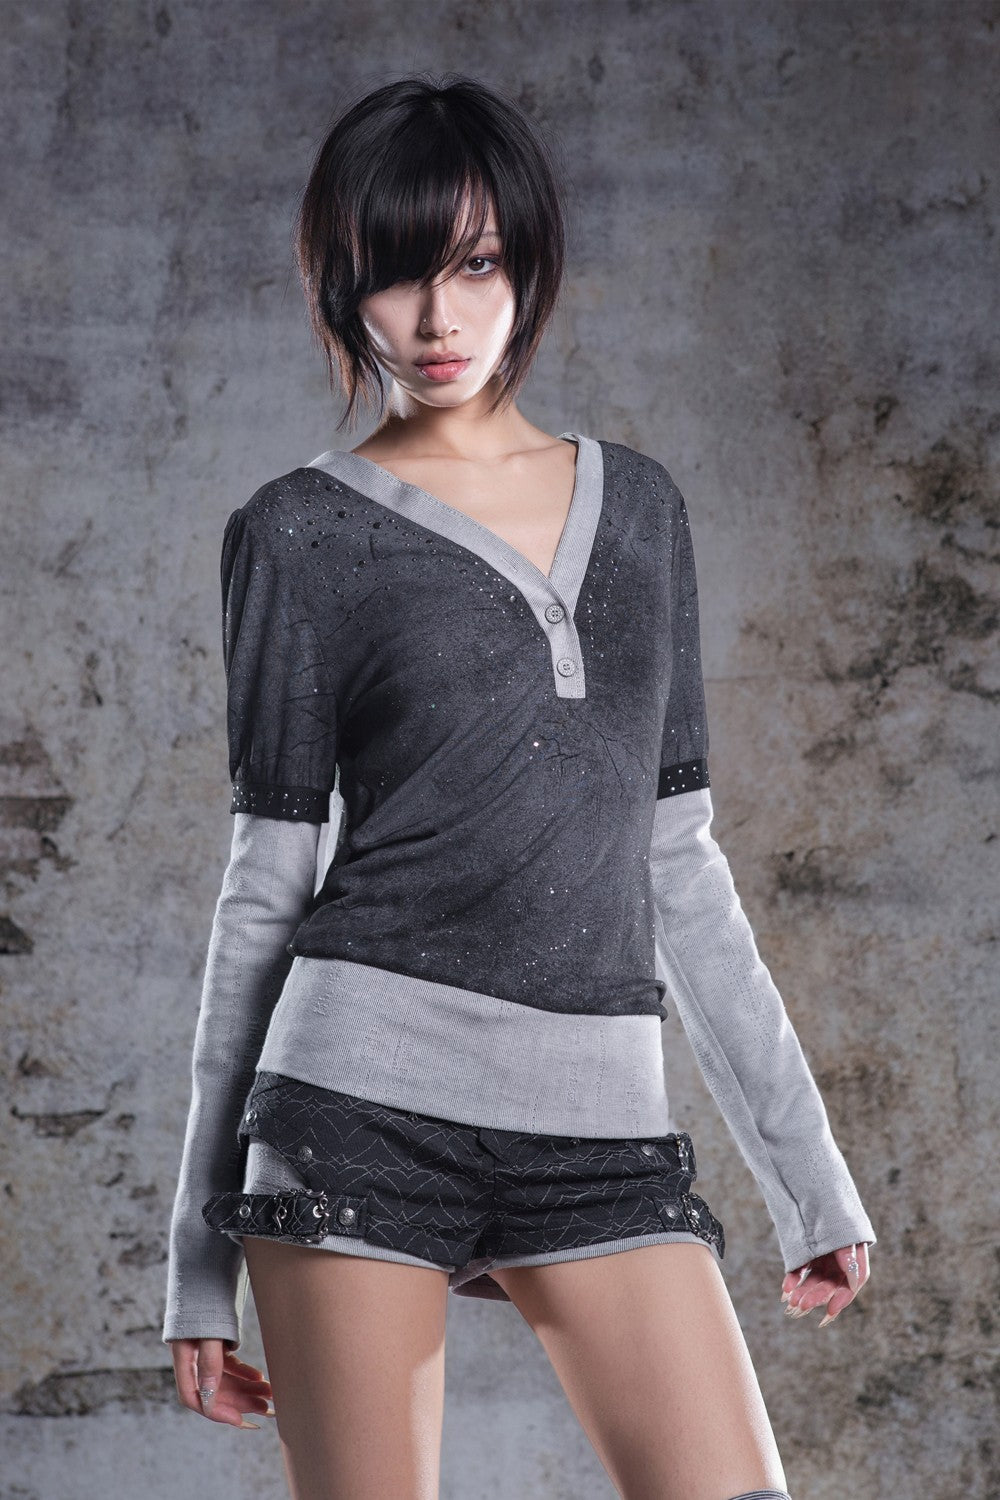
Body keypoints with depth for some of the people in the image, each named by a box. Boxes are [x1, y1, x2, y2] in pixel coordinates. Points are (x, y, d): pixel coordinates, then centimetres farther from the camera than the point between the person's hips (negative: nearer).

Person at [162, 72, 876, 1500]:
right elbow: (269, 879, 4)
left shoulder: (637, 506, 15)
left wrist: (803, 1157, 14)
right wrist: (203, 1245, 2)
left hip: (602, 1127, 3)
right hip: (367, 1100, -3)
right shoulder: (306, 533, 4)